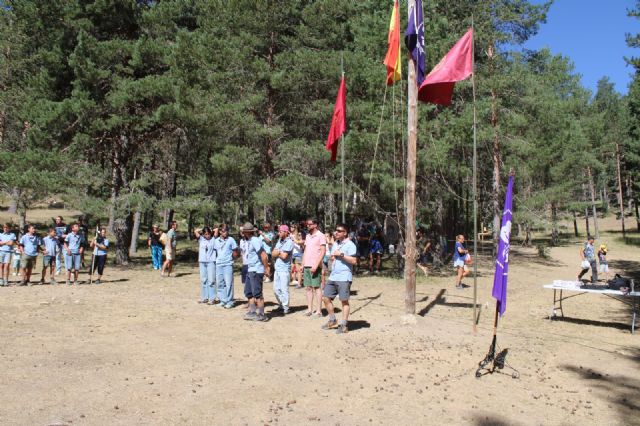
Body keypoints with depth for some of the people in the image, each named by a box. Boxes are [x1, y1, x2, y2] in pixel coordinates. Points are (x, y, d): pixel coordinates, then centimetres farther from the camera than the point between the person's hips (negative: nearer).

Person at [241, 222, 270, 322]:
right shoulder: (251, 241, 14)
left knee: (257, 293, -3)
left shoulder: (255, 241, -17)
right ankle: (252, 312, 22)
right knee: (248, 292, 15)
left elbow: (264, 256, -22)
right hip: (250, 270, 10)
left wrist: (266, 269, -19)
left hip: (256, 271, -10)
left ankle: (261, 315, 4)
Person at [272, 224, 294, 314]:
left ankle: (285, 308, 5)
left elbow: (284, 256, -19)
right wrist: (279, 252, -11)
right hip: (277, 268, 8)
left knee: (284, 289, -4)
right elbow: (273, 254, 8)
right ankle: (281, 306, 26)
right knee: (276, 289, 13)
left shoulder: (289, 242, -11)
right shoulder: (279, 240, 14)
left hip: (284, 269, -8)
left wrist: (277, 253, -1)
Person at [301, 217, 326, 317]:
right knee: (308, 287, 9)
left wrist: (316, 265, -19)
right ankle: (309, 309, 15)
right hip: (307, 265, 7)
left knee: (317, 287, -3)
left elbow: (323, 251, -13)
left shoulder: (320, 236, -7)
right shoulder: (308, 236, 16)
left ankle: (319, 311, 2)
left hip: (315, 266, -7)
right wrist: (302, 264, 14)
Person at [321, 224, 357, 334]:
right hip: (333, 276, 8)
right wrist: (332, 257, 6)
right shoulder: (335, 244, 17)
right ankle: (332, 321, 22)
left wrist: (341, 255, -18)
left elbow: (354, 261, -17)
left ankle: (344, 325, 7)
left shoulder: (350, 245, -9)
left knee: (344, 301, -2)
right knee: (326, 298, 8)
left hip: (344, 277, -8)